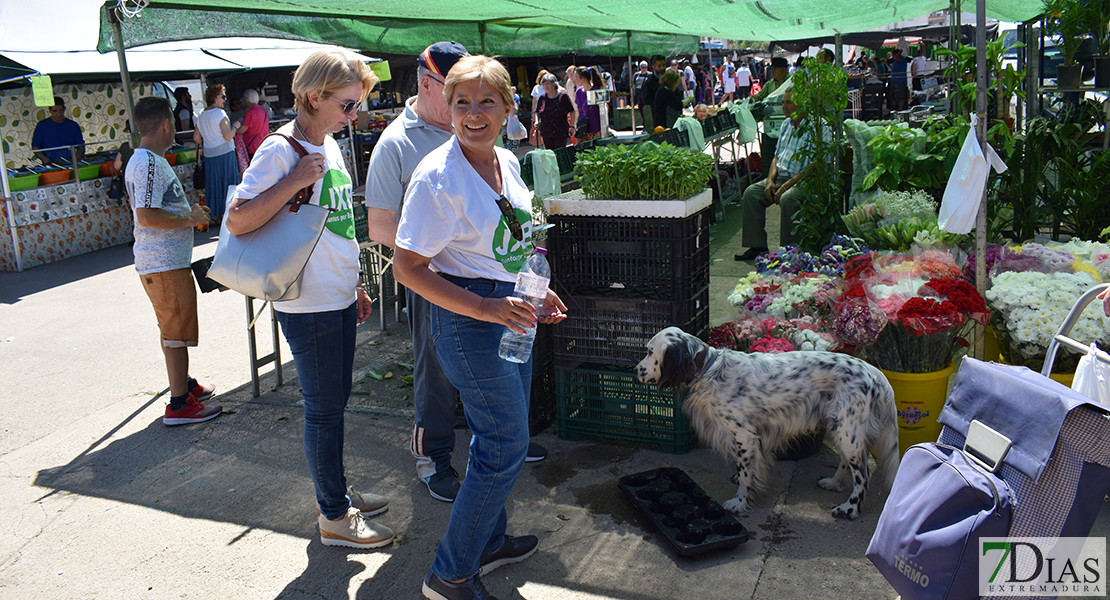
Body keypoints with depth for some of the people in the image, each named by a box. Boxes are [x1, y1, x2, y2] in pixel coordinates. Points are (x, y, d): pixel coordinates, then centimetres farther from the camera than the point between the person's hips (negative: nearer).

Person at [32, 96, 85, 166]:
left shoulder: (74, 126, 13)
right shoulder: (42, 125, 8)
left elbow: (81, 146, 13)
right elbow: (35, 147, 7)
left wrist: (77, 158, -8)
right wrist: (45, 159, -11)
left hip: (70, 165, 1)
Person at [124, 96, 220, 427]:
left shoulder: (144, 160, 15)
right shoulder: (149, 163, -19)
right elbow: (147, 216, -26)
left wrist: (187, 210, 17)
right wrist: (189, 218, -16)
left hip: (165, 259, 11)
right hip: (164, 263, -11)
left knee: (173, 328, 21)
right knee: (177, 332, -4)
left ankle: (184, 384, 35)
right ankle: (179, 405, 3)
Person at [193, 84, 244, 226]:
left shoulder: (201, 116, 10)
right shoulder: (220, 113, -12)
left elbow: (196, 137, 13)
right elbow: (228, 135, -17)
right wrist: (235, 127, -1)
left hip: (209, 155, 7)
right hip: (225, 154, -7)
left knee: (213, 186, 11)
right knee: (227, 184, 1)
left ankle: (214, 216, 14)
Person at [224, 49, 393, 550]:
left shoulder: (330, 146, 11)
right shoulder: (280, 150, -16)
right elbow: (237, 221, -22)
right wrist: (296, 180, -27)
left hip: (338, 299, 8)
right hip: (308, 304, -8)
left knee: (334, 402, 18)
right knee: (323, 410, 3)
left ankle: (334, 493, 35)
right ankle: (334, 517, 18)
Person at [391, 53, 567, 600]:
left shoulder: (507, 162, 5)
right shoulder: (438, 176, -20)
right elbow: (407, 267, -20)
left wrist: (534, 293, 12)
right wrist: (485, 308, -26)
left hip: (509, 310, 8)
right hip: (467, 317, -8)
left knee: (499, 436, 19)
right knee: (506, 446, -3)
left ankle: (488, 542, 39)